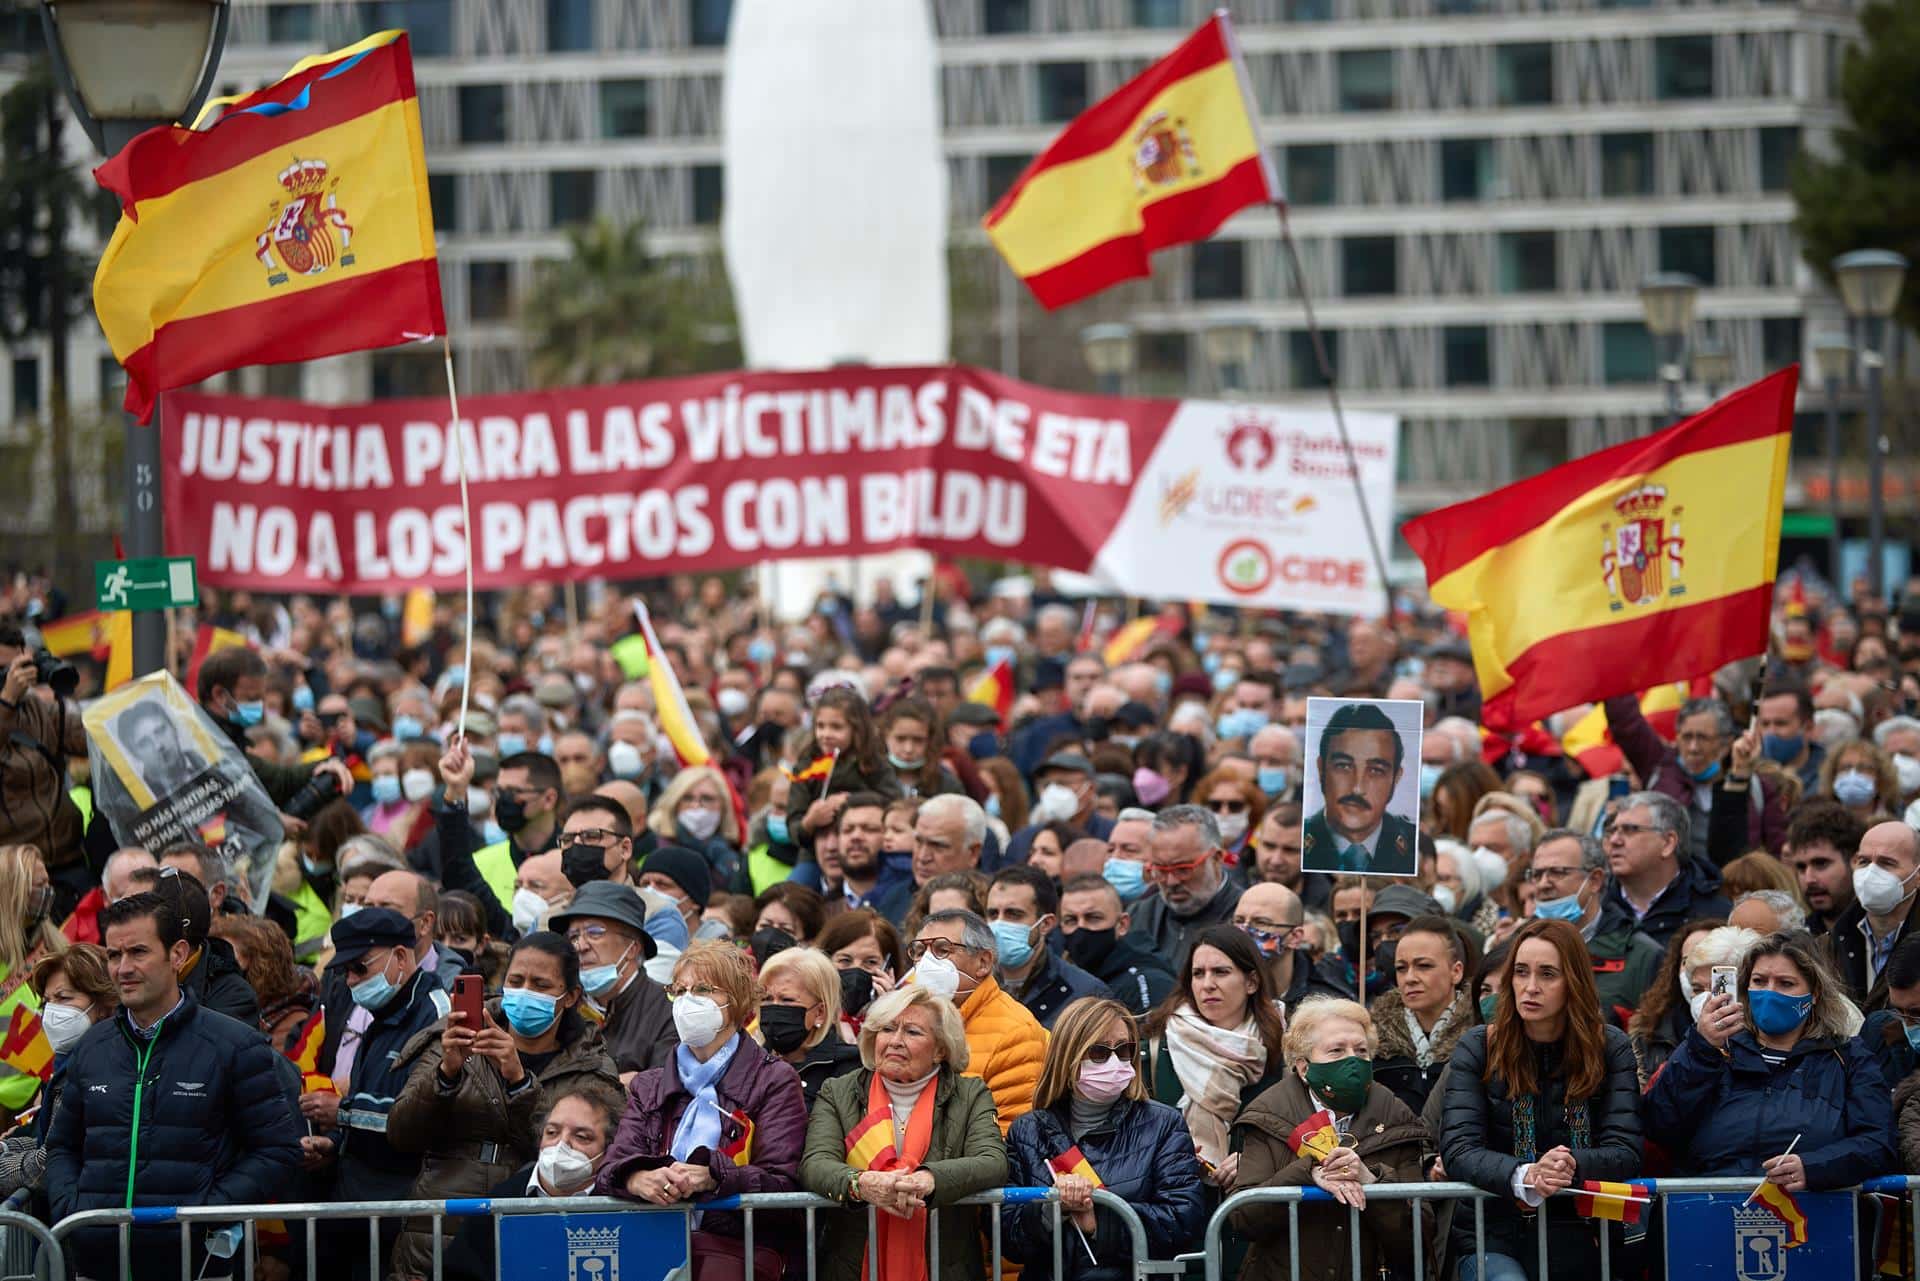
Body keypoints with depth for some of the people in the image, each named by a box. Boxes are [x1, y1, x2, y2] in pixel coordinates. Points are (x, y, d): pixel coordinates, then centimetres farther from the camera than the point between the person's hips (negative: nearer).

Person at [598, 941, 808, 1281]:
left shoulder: (775, 1080, 11)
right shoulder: (648, 1087, 25)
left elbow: (781, 1181, -1)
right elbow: (612, 1170, 11)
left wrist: (710, 1177, -19)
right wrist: (640, 1180, -14)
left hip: (735, 1243, -3)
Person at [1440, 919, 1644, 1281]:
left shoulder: (1611, 1048, 4)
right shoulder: (1477, 1048, 3)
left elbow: (1626, 1152, -4)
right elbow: (1458, 1149, -8)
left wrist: (1573, 1166, -26)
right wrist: (1524, 1177, -27)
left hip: (1577, 1237, 1)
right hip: (1491, 1236, -1)